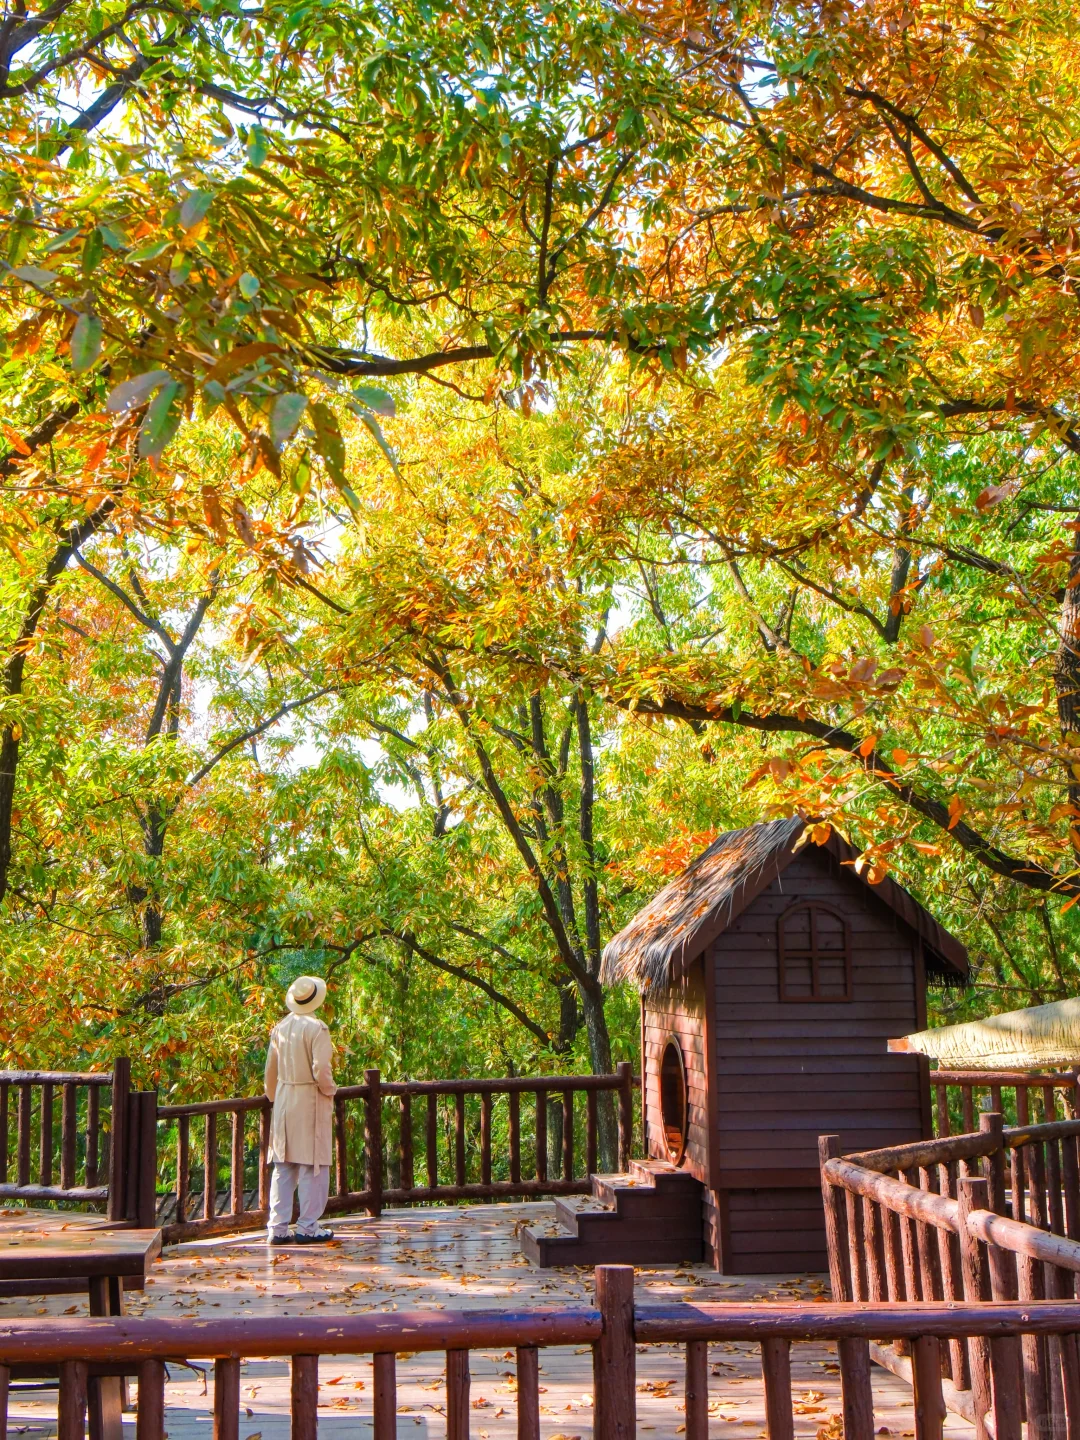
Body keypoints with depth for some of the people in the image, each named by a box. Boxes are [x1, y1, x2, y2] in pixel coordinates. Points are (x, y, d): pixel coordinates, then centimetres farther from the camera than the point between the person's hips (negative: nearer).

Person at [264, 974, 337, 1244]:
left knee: (283, 1166, 10)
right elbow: (321, 1070, -18)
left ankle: (277, 1227, 11)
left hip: (284, 1100, 6)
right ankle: (308, 1227, 4)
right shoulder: (316, 1028, -14)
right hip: (311, 1101, -6)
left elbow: (270, 1069, 10)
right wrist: (330, 1090, 0)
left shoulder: (280, 1027, 4)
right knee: (313, 1165, 2)